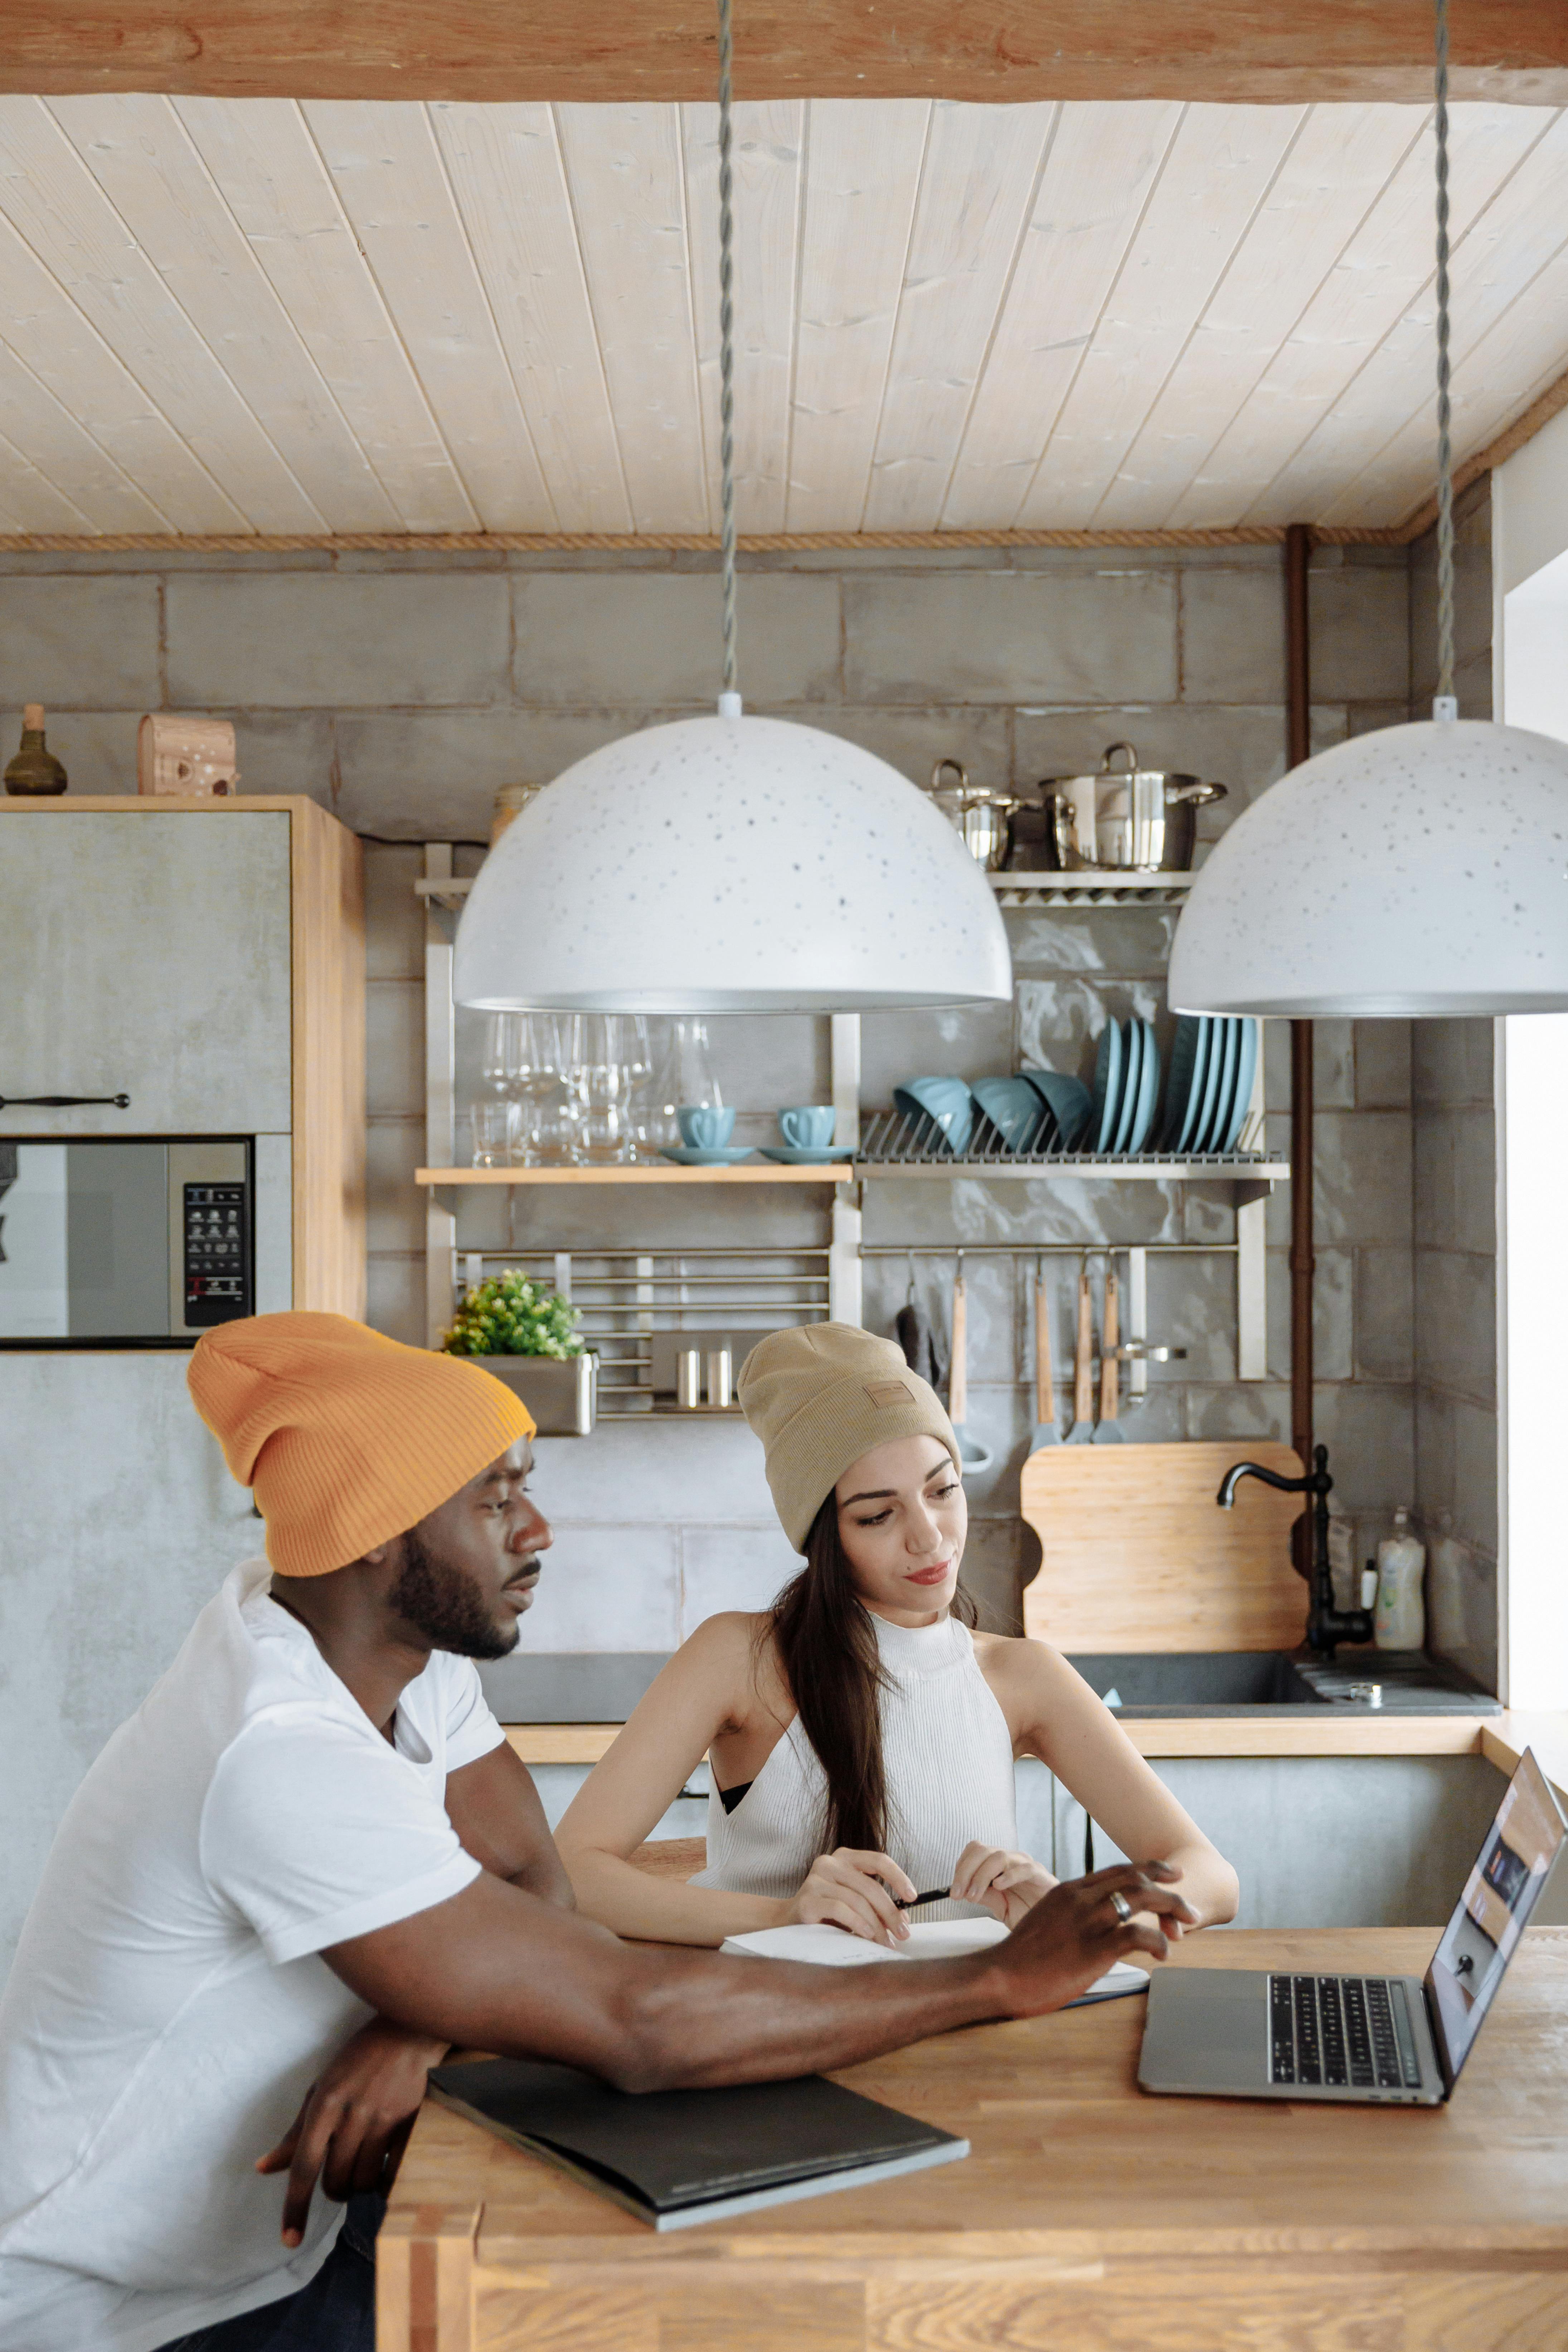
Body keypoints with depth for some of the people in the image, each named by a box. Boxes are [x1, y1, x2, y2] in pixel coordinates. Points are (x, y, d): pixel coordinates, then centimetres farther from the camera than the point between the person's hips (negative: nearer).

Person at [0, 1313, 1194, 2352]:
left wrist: (410, 2031, -25)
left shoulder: (407, 1644, -4)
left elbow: (535, 1881, -3)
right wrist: (1001, 1978, -30)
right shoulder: (283, 1761, -33)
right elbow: (634, 2022, -35)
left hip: (265, 2240, 8)